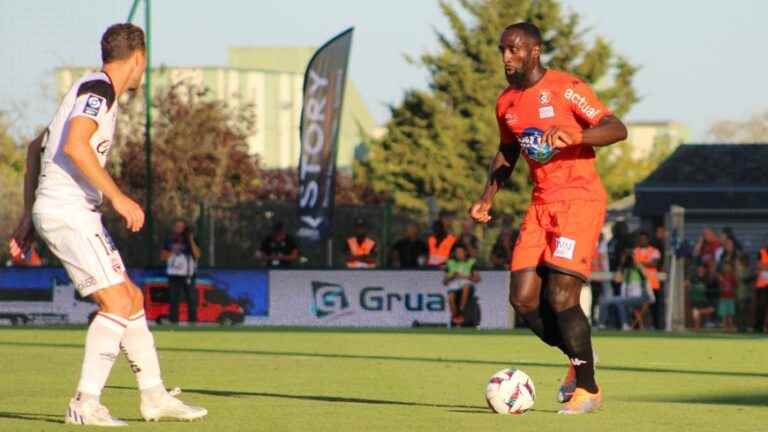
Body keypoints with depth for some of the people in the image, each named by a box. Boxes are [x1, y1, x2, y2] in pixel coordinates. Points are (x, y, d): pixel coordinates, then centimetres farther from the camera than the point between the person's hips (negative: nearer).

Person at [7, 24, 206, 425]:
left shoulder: (90, 90, 21)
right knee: (116, 302, -14)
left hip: (77, 214, 10)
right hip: (67, 214, -10)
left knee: (132, 299, 13)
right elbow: (74, 145, -26)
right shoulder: (98, 88, -10)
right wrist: (117, 196, -23)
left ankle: (154, 396, 19)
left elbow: (36, 147, 26)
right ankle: (85, 403, -15)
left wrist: (29, 214, 25)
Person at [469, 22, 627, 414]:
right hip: (542, 203, 7)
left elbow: (617, 129, -16)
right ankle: (577, 358, 22)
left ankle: (588, 388, 0)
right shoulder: (506, 103, 10)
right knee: (523, 299, -3)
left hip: (580, 200, -7)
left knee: (561, 296, -15)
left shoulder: (565, 89, -11)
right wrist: (488, 197, 13)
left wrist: (572, 135, -32)